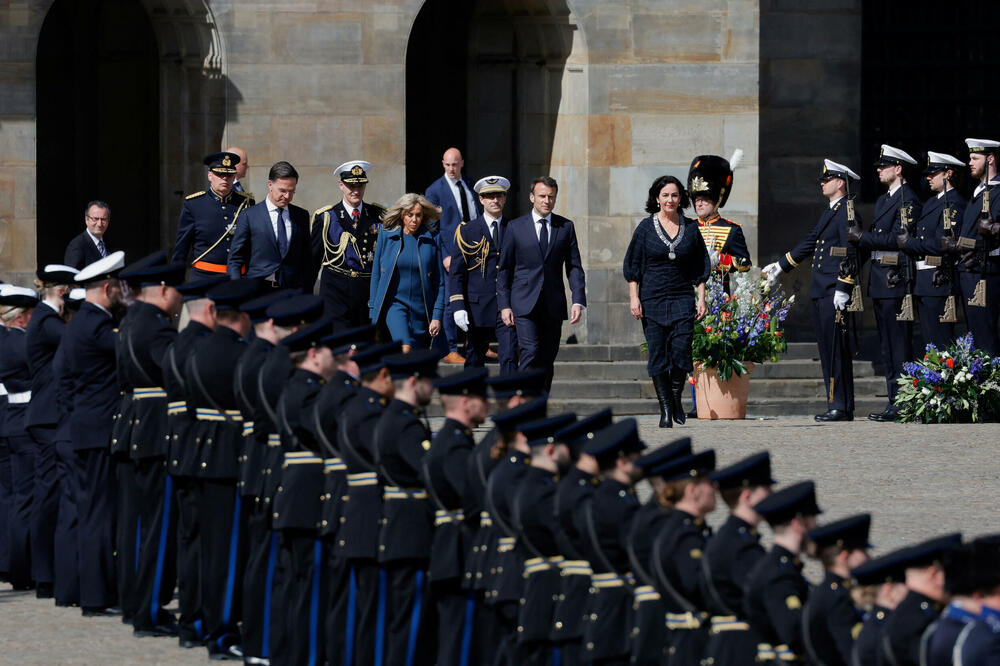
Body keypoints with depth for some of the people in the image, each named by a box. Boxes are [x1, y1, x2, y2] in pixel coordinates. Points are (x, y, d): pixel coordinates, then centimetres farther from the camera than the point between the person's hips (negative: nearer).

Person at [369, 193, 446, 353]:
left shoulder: (432, 239, 0)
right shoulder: (386, 235, 1)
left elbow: (440, 281, 2)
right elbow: (376, 273, 7)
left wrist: (437, 316, -4)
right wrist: (373, 312, 5)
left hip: (422, 309, 1)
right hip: (394, 304, -1)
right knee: (405, 348, -25)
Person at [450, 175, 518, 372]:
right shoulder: (467, 232, 3)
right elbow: (456, 273, 0)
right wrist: (458, 307, -10)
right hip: (479, 308, 0)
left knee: (509, 358, -12)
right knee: (474, 360, 9)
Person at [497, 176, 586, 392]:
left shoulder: (566, 227, 9)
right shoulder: (516, 227, 4)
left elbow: (574, 267, 8)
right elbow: (504, 268, 6)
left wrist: (578, 301, -4)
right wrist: (504, 305, -1)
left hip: (553, 306, 2)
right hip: (524, 304, -2)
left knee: (547, 359, 4)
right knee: (530, 352, -17)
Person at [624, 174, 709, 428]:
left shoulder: (690, 228, 8)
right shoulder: (646, 227, 2)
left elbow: (700, 268, 12)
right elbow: (633, 265, 3)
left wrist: (701, 299, 5)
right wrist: (634, 298, -5)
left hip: (682, 298, 1)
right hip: (652, 300, -1)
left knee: (682, 350, -10)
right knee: (658, 354, -2)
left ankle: (676, 398, 12)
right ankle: (665, 409, 4)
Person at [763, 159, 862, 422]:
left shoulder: (848, 210, -10)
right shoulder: (829, 211, 20)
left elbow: (851, 253, -16)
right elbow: (810, 243, 28)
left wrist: (843, 290, -21)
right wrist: (779, 267, 29)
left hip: (835, 292, -10)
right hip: (820, 292, 10)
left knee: (836, 349, -10)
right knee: (827, 349, 9)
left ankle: (841, 407, -9)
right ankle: (835, 404, 12)